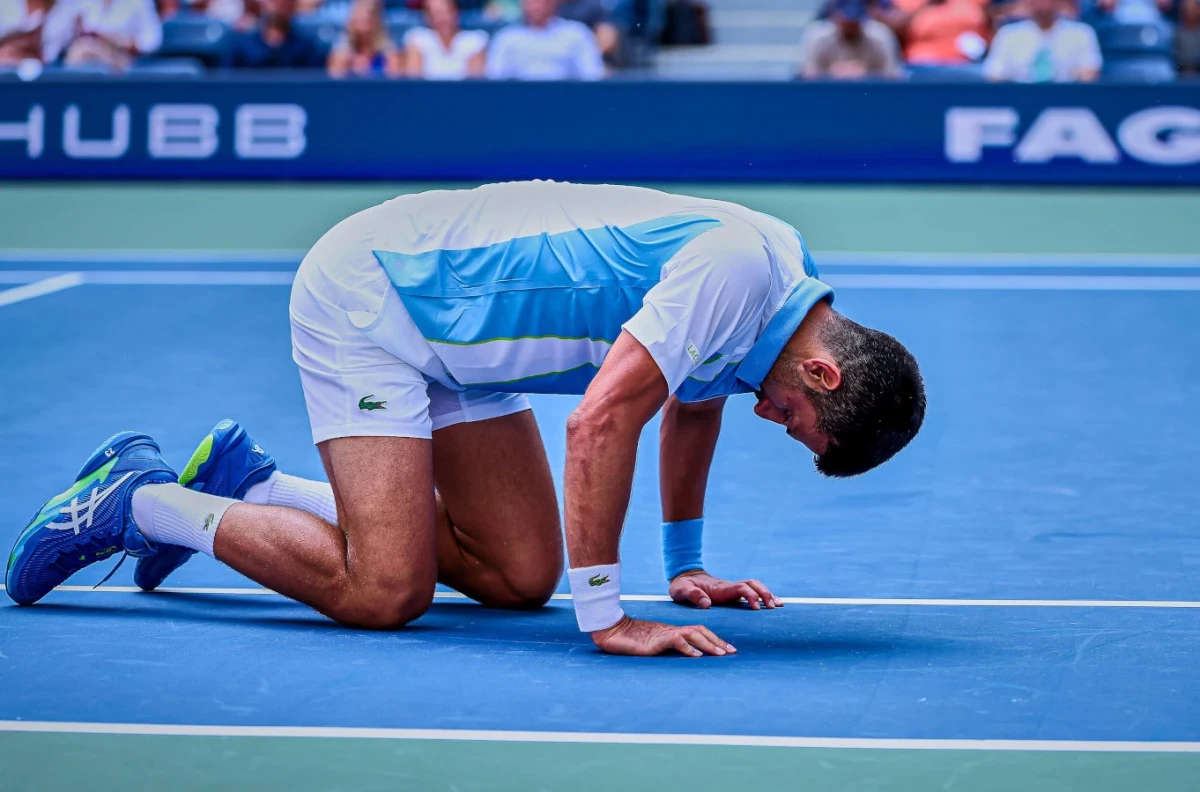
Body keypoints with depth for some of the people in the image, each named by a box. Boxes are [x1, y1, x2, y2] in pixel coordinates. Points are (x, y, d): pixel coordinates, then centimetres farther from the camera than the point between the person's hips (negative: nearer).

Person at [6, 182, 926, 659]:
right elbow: (600, 424, -35)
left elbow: (695, 398, 20)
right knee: (383, 591, -19)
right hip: (364, 295, -9)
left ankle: (249, 484, 17)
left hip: (450, 333, 9)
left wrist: (686, 565, 22)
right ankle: (134, 500, 0)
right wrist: (607, 620, -32)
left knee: (521, 577, 3)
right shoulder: (737, 270, -29)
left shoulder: (786, 276, 0)